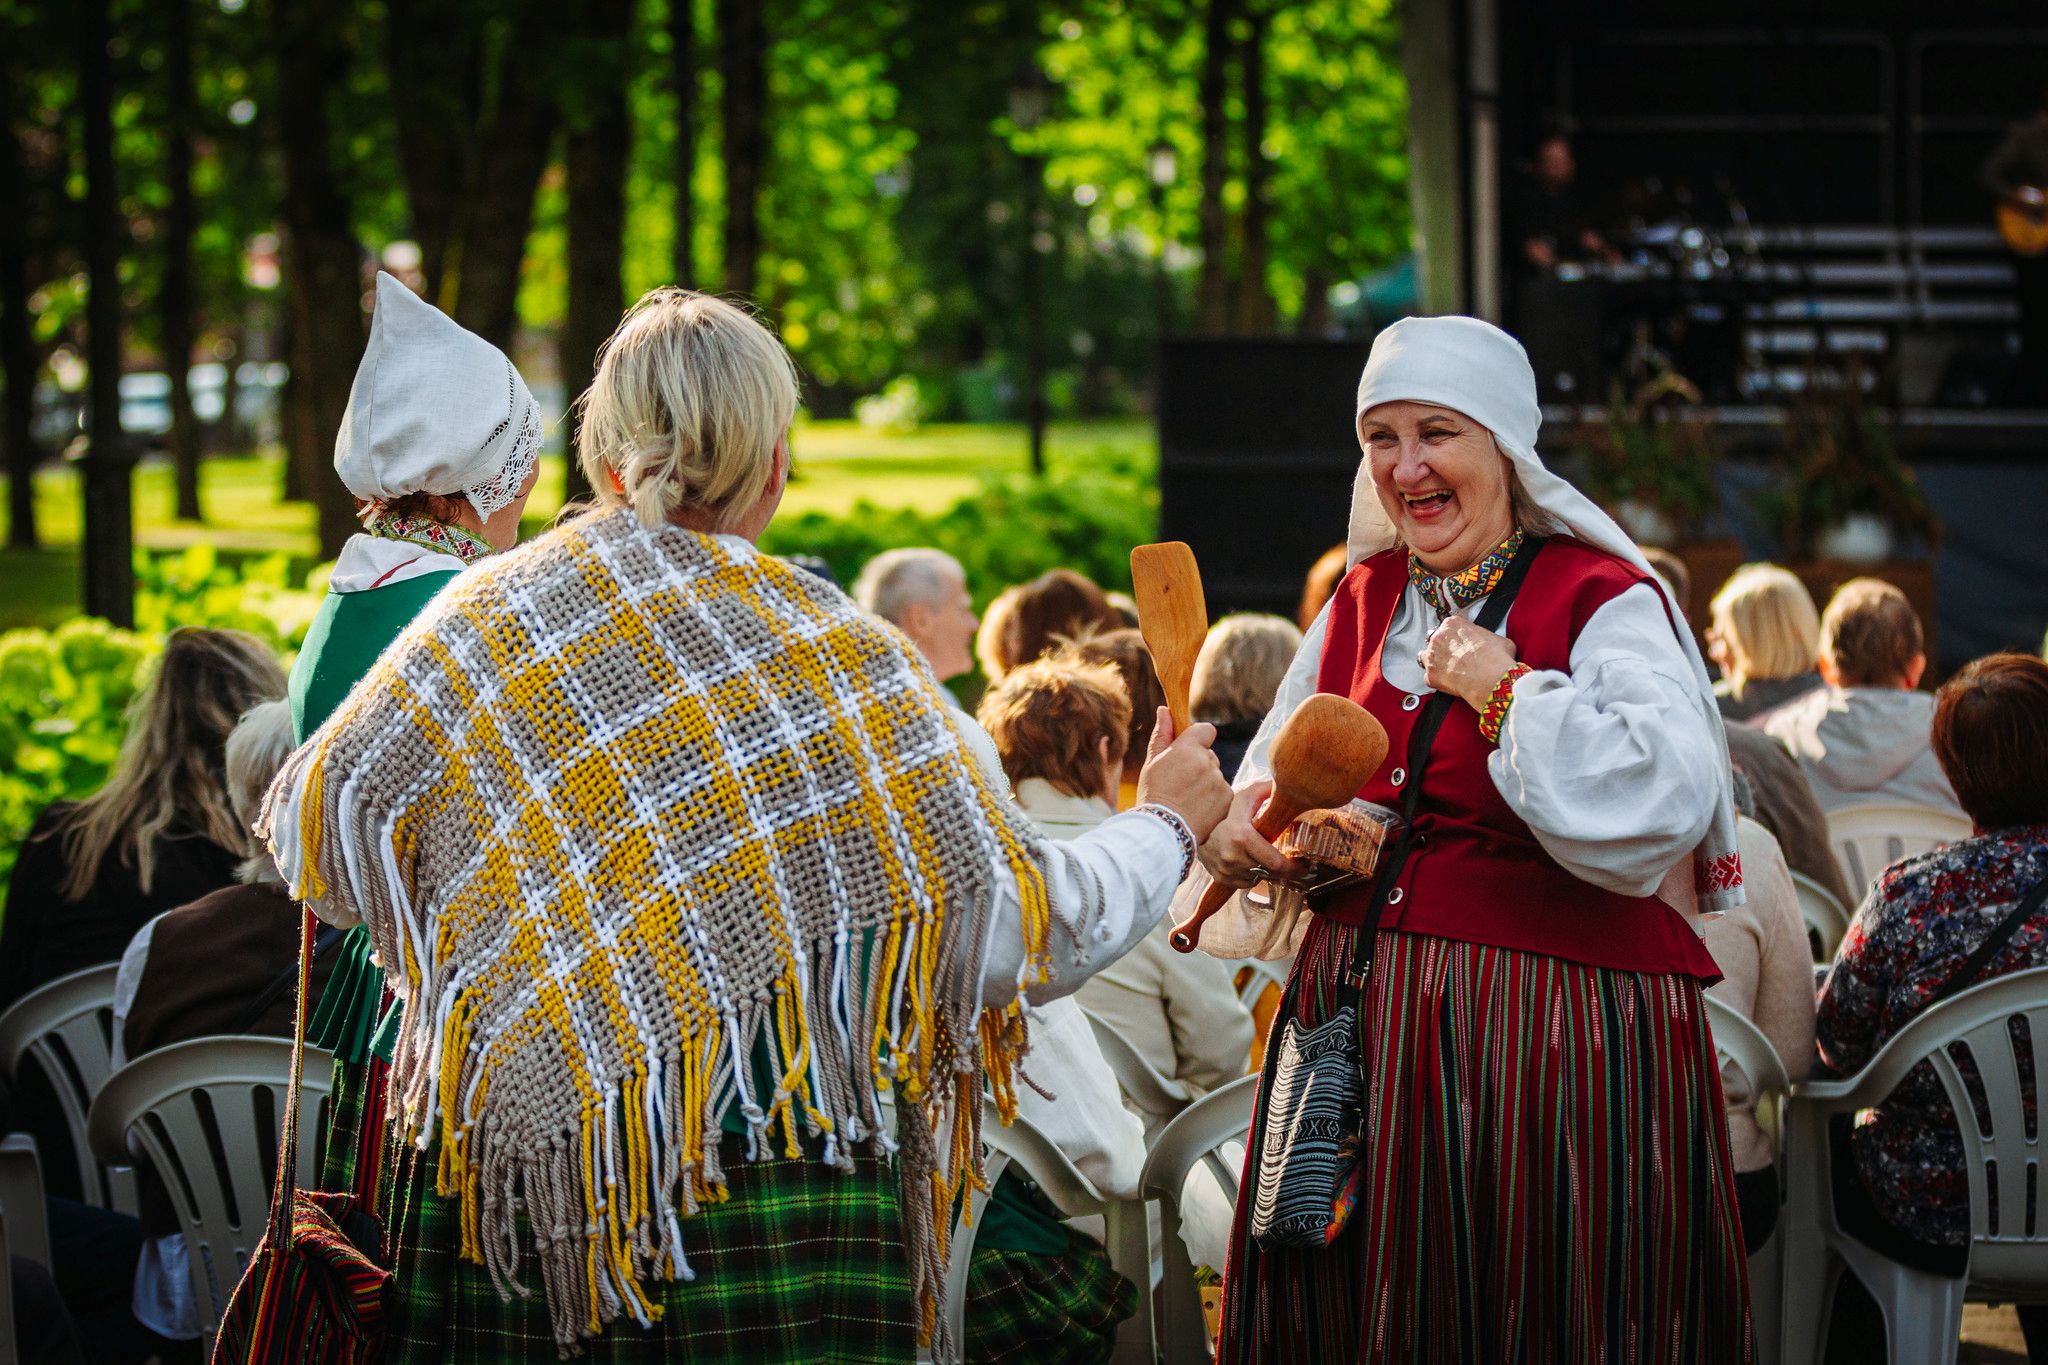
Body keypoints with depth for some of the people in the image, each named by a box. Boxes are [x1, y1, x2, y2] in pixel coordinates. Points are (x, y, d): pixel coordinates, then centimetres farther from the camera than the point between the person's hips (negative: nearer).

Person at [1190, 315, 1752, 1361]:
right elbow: (1272, 782, 22)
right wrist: (1238, 829, -1)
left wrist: (1504, 689, -18)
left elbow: (1672, 797, -25)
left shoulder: (1603, 602, -7)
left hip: (1553, 1033, -6)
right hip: (1357, 1026, 6)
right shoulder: (1362, 601, 12)